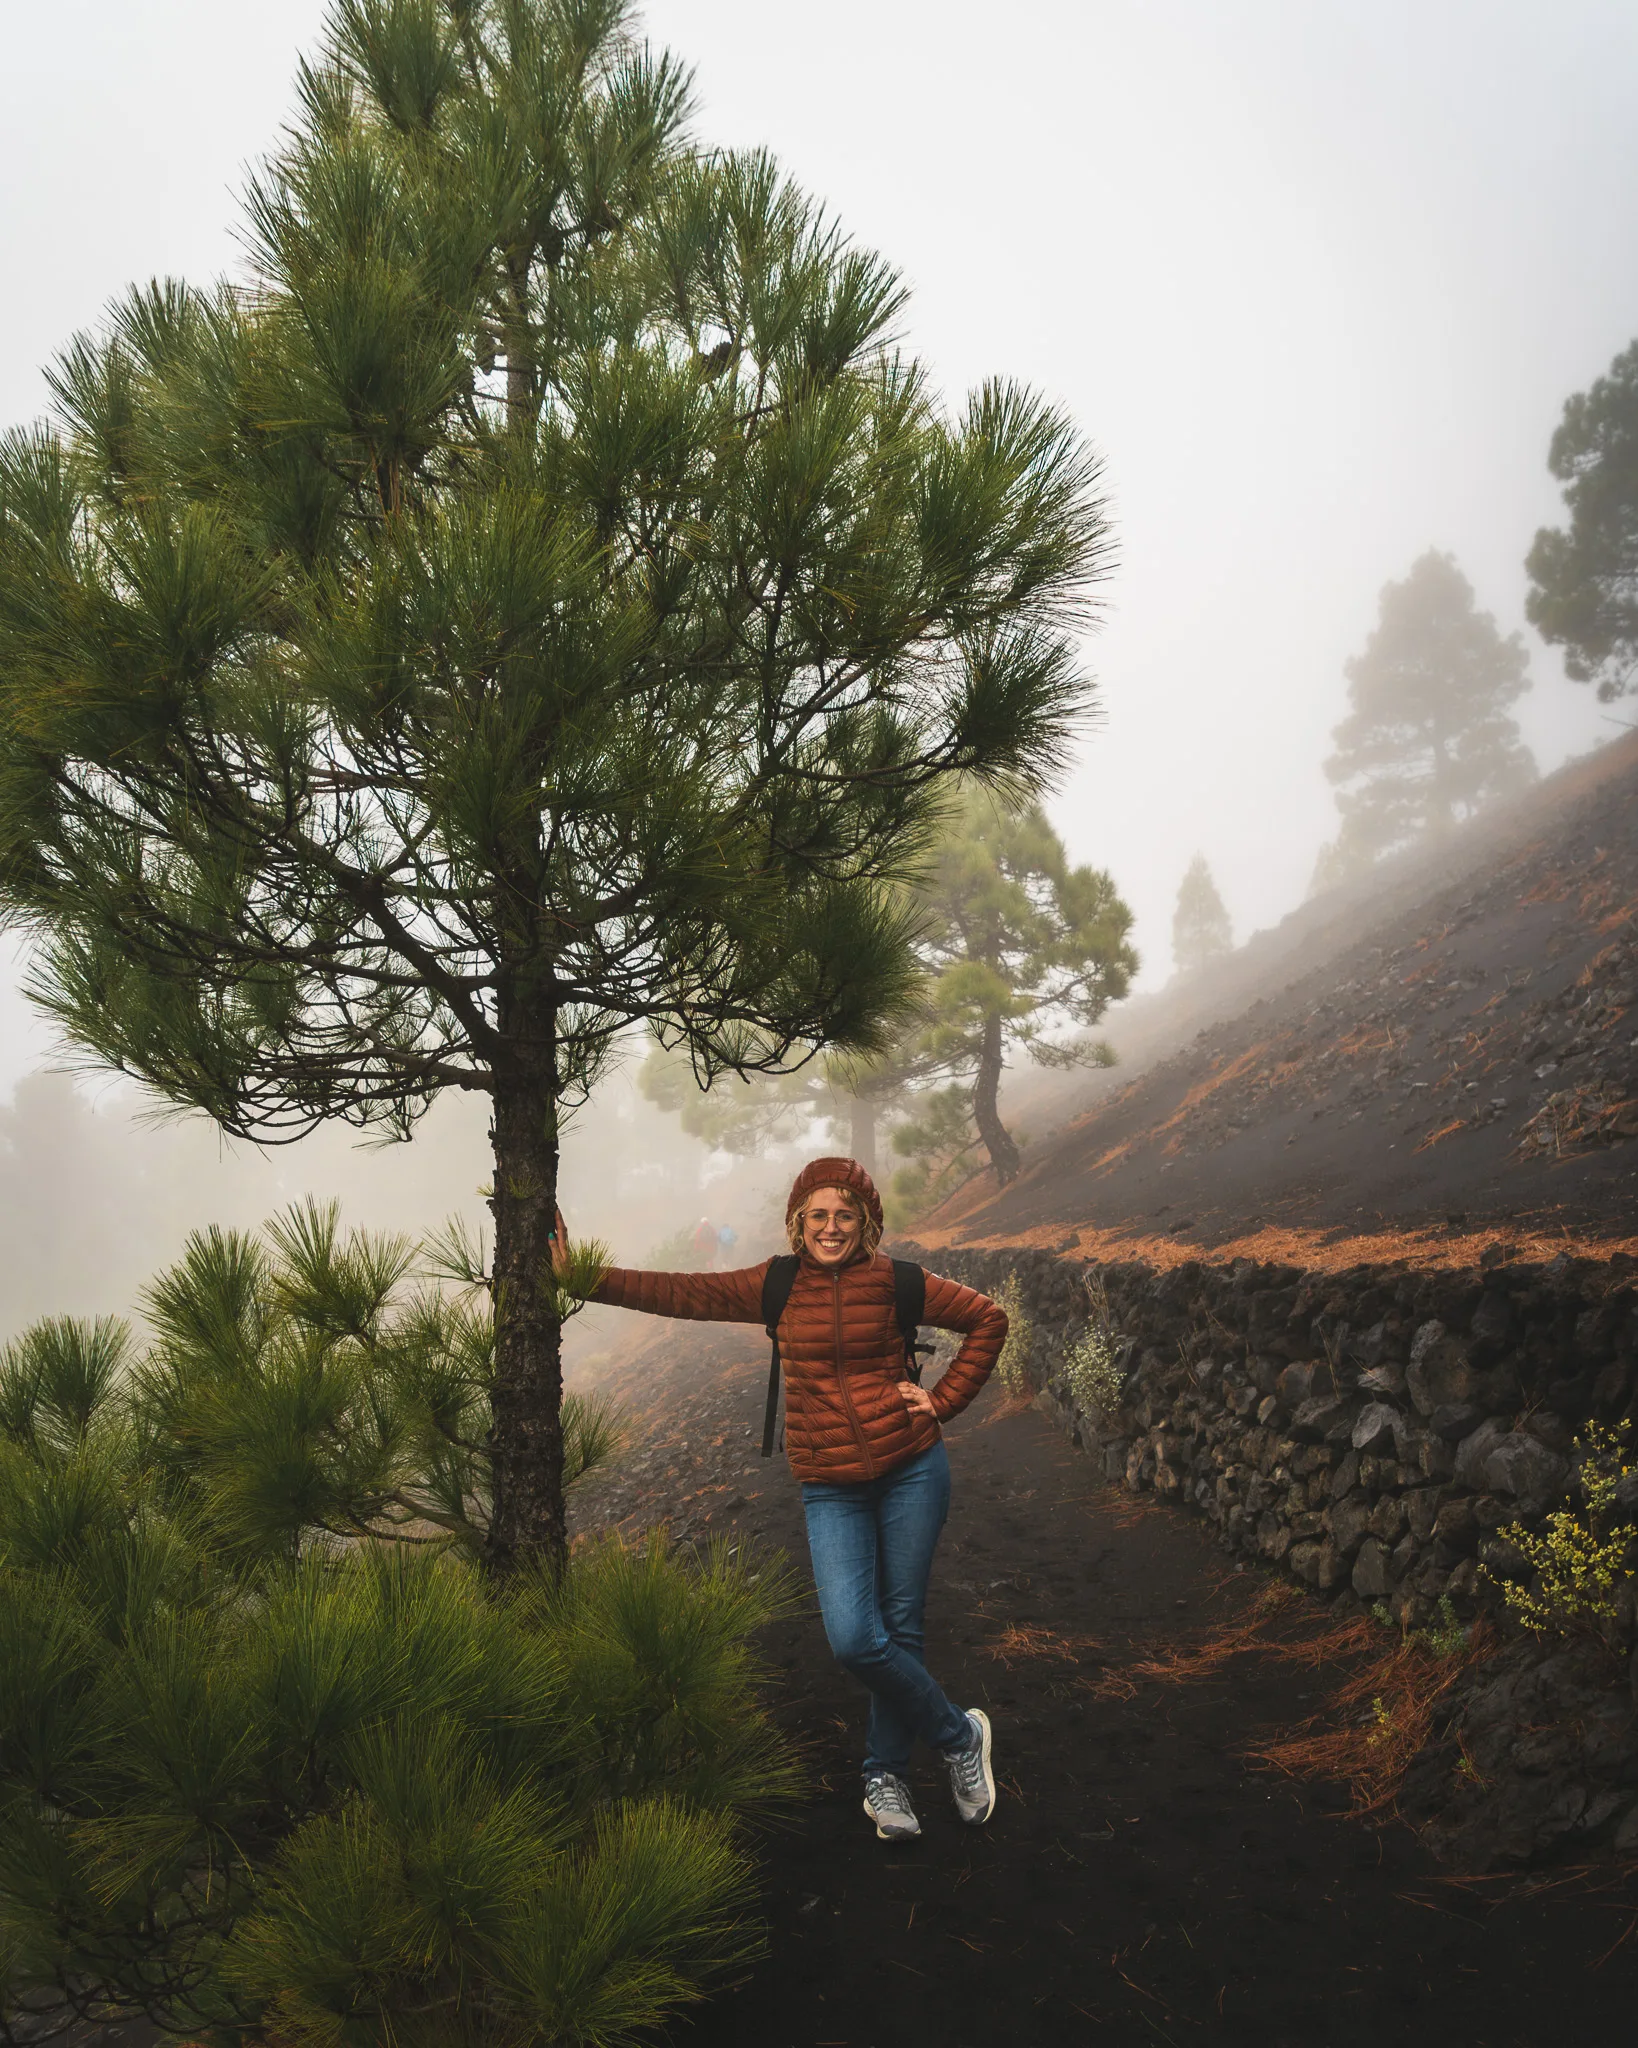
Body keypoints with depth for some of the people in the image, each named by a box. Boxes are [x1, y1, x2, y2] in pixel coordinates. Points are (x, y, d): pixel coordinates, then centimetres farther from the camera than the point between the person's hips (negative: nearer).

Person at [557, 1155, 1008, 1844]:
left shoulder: (893, 1282, -1)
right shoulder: (779, 1286, 3)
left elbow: (988, 1319, 8)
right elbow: (680, 1294, -1)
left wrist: (944, 1400, 1)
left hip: (911, 1472, -1)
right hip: (831, 1489, 1)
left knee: (900, 1628, 4)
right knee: (854, 1640, -11)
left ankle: (885, 1775, 26)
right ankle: (959, 1735, 13)